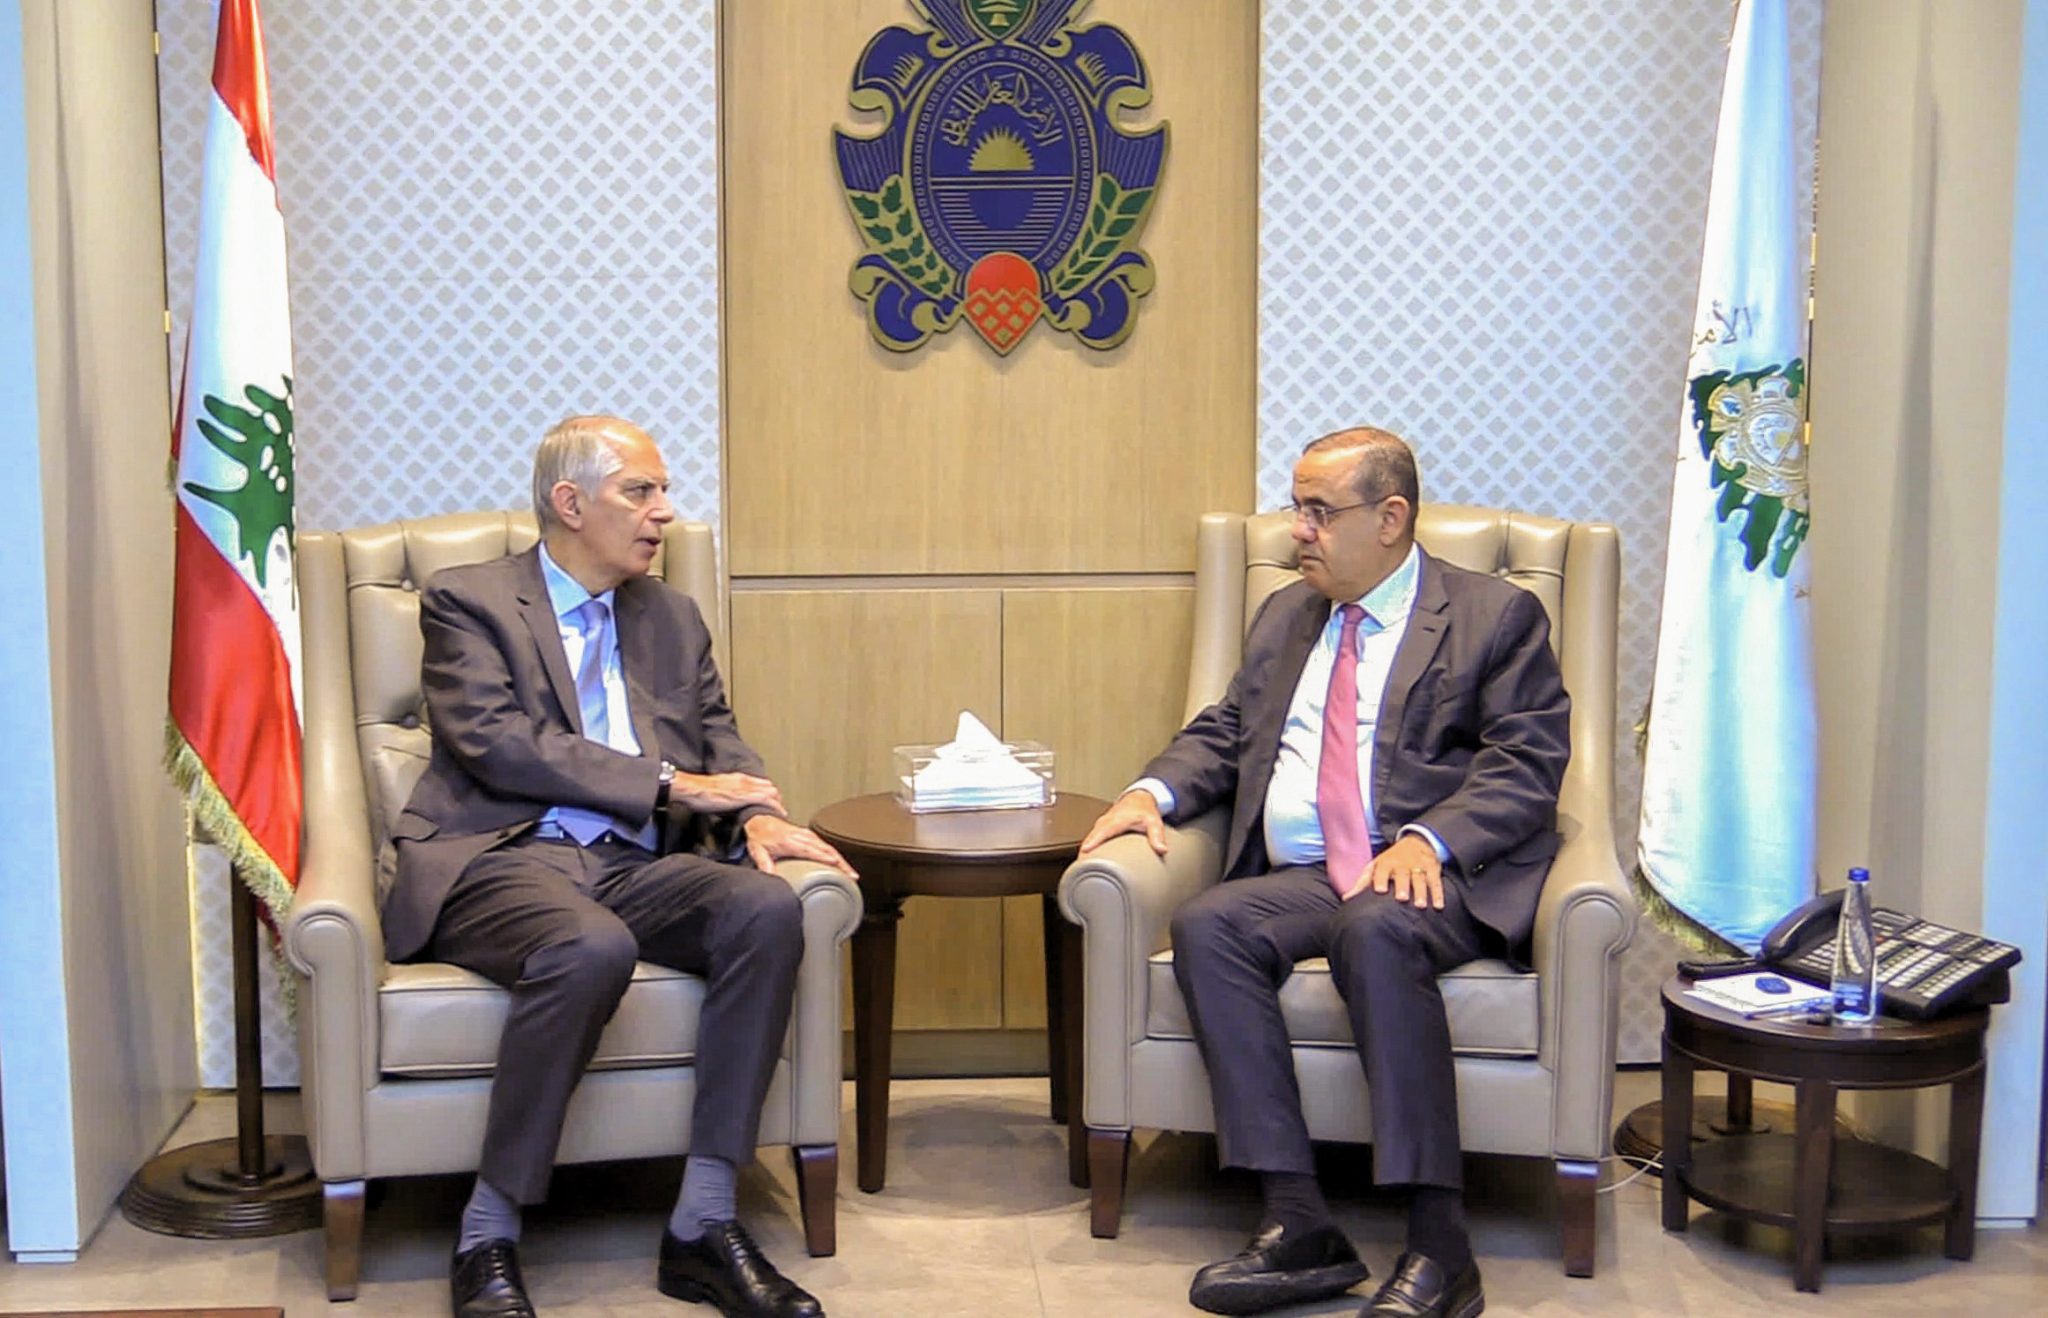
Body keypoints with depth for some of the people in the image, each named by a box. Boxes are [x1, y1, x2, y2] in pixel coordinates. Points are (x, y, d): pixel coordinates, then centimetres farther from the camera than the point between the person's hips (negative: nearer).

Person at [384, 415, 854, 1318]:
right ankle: (487, 1240, -22)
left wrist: (755, 814, -6)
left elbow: (719, 739, 18)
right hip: (500, 860, -5)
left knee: (767, 907, -26)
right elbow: (495, 744, -9)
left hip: (630, 866, 5)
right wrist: (668, 784, -12)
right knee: (593, 947, -37)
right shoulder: (467, 601, 5)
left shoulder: (673, 618, 22)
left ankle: (702, 1225, -22)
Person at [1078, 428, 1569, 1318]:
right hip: (1302, 877, 5)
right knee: (1206, 928, -26)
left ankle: (1438, 1244, -34)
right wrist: (1154, 791, 2)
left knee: (1375, 929, -38)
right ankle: (1298, 1223, -28)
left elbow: (1526, 766, -4)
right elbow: (1223, 733, 24)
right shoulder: (1285, 616, 25)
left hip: (1438, 876, -5)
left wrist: (1429, 841, -21)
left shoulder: (1495, 617, 6)